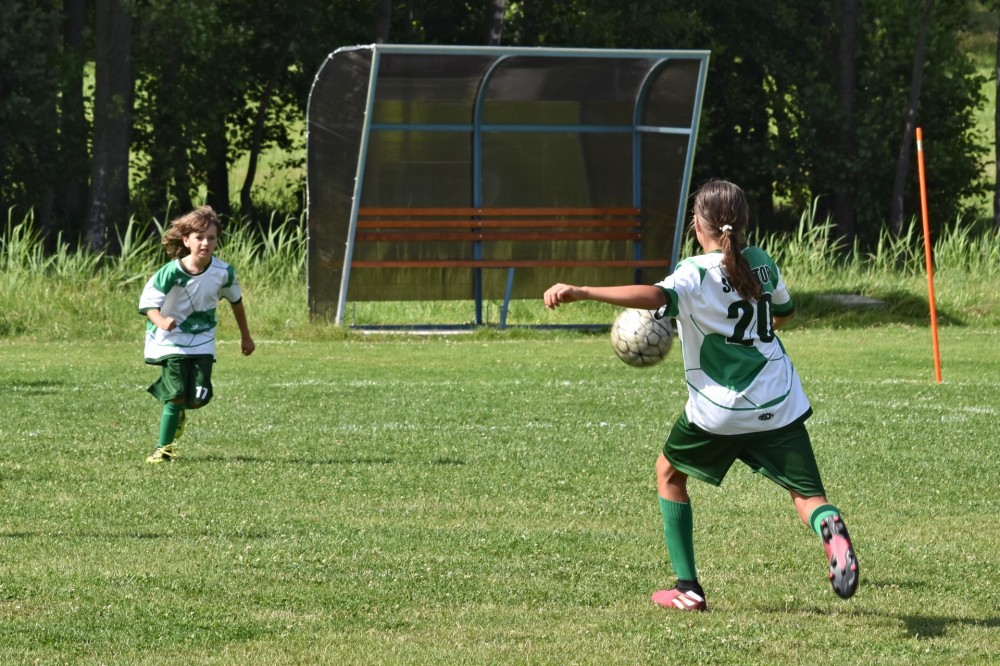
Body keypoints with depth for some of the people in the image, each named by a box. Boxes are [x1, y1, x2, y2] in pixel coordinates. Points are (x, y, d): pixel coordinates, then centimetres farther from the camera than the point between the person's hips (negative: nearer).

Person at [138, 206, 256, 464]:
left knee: (198, 398, -7)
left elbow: (235, 301, 9)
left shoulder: (223, 272, -10)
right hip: (172, 341, -3)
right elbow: (148, 302, -16)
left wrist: (246, 336, 19)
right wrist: (161, 321, -38)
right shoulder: (172, 272, -20)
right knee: (176, 395, -12)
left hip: (203, 342, 3)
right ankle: (163, 448, 3)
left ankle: (177, 411, 31)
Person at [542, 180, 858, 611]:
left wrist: (579, 293, -40)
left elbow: (657, 296, -33)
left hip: (717, 410, -3)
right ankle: (829, 528, -35)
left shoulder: (697, 274, -11)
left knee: (669, 472, 22)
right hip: (779, 405, 3)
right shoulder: (762, 263, 6)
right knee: (807, 494, 4)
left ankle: (687, 588, 18)